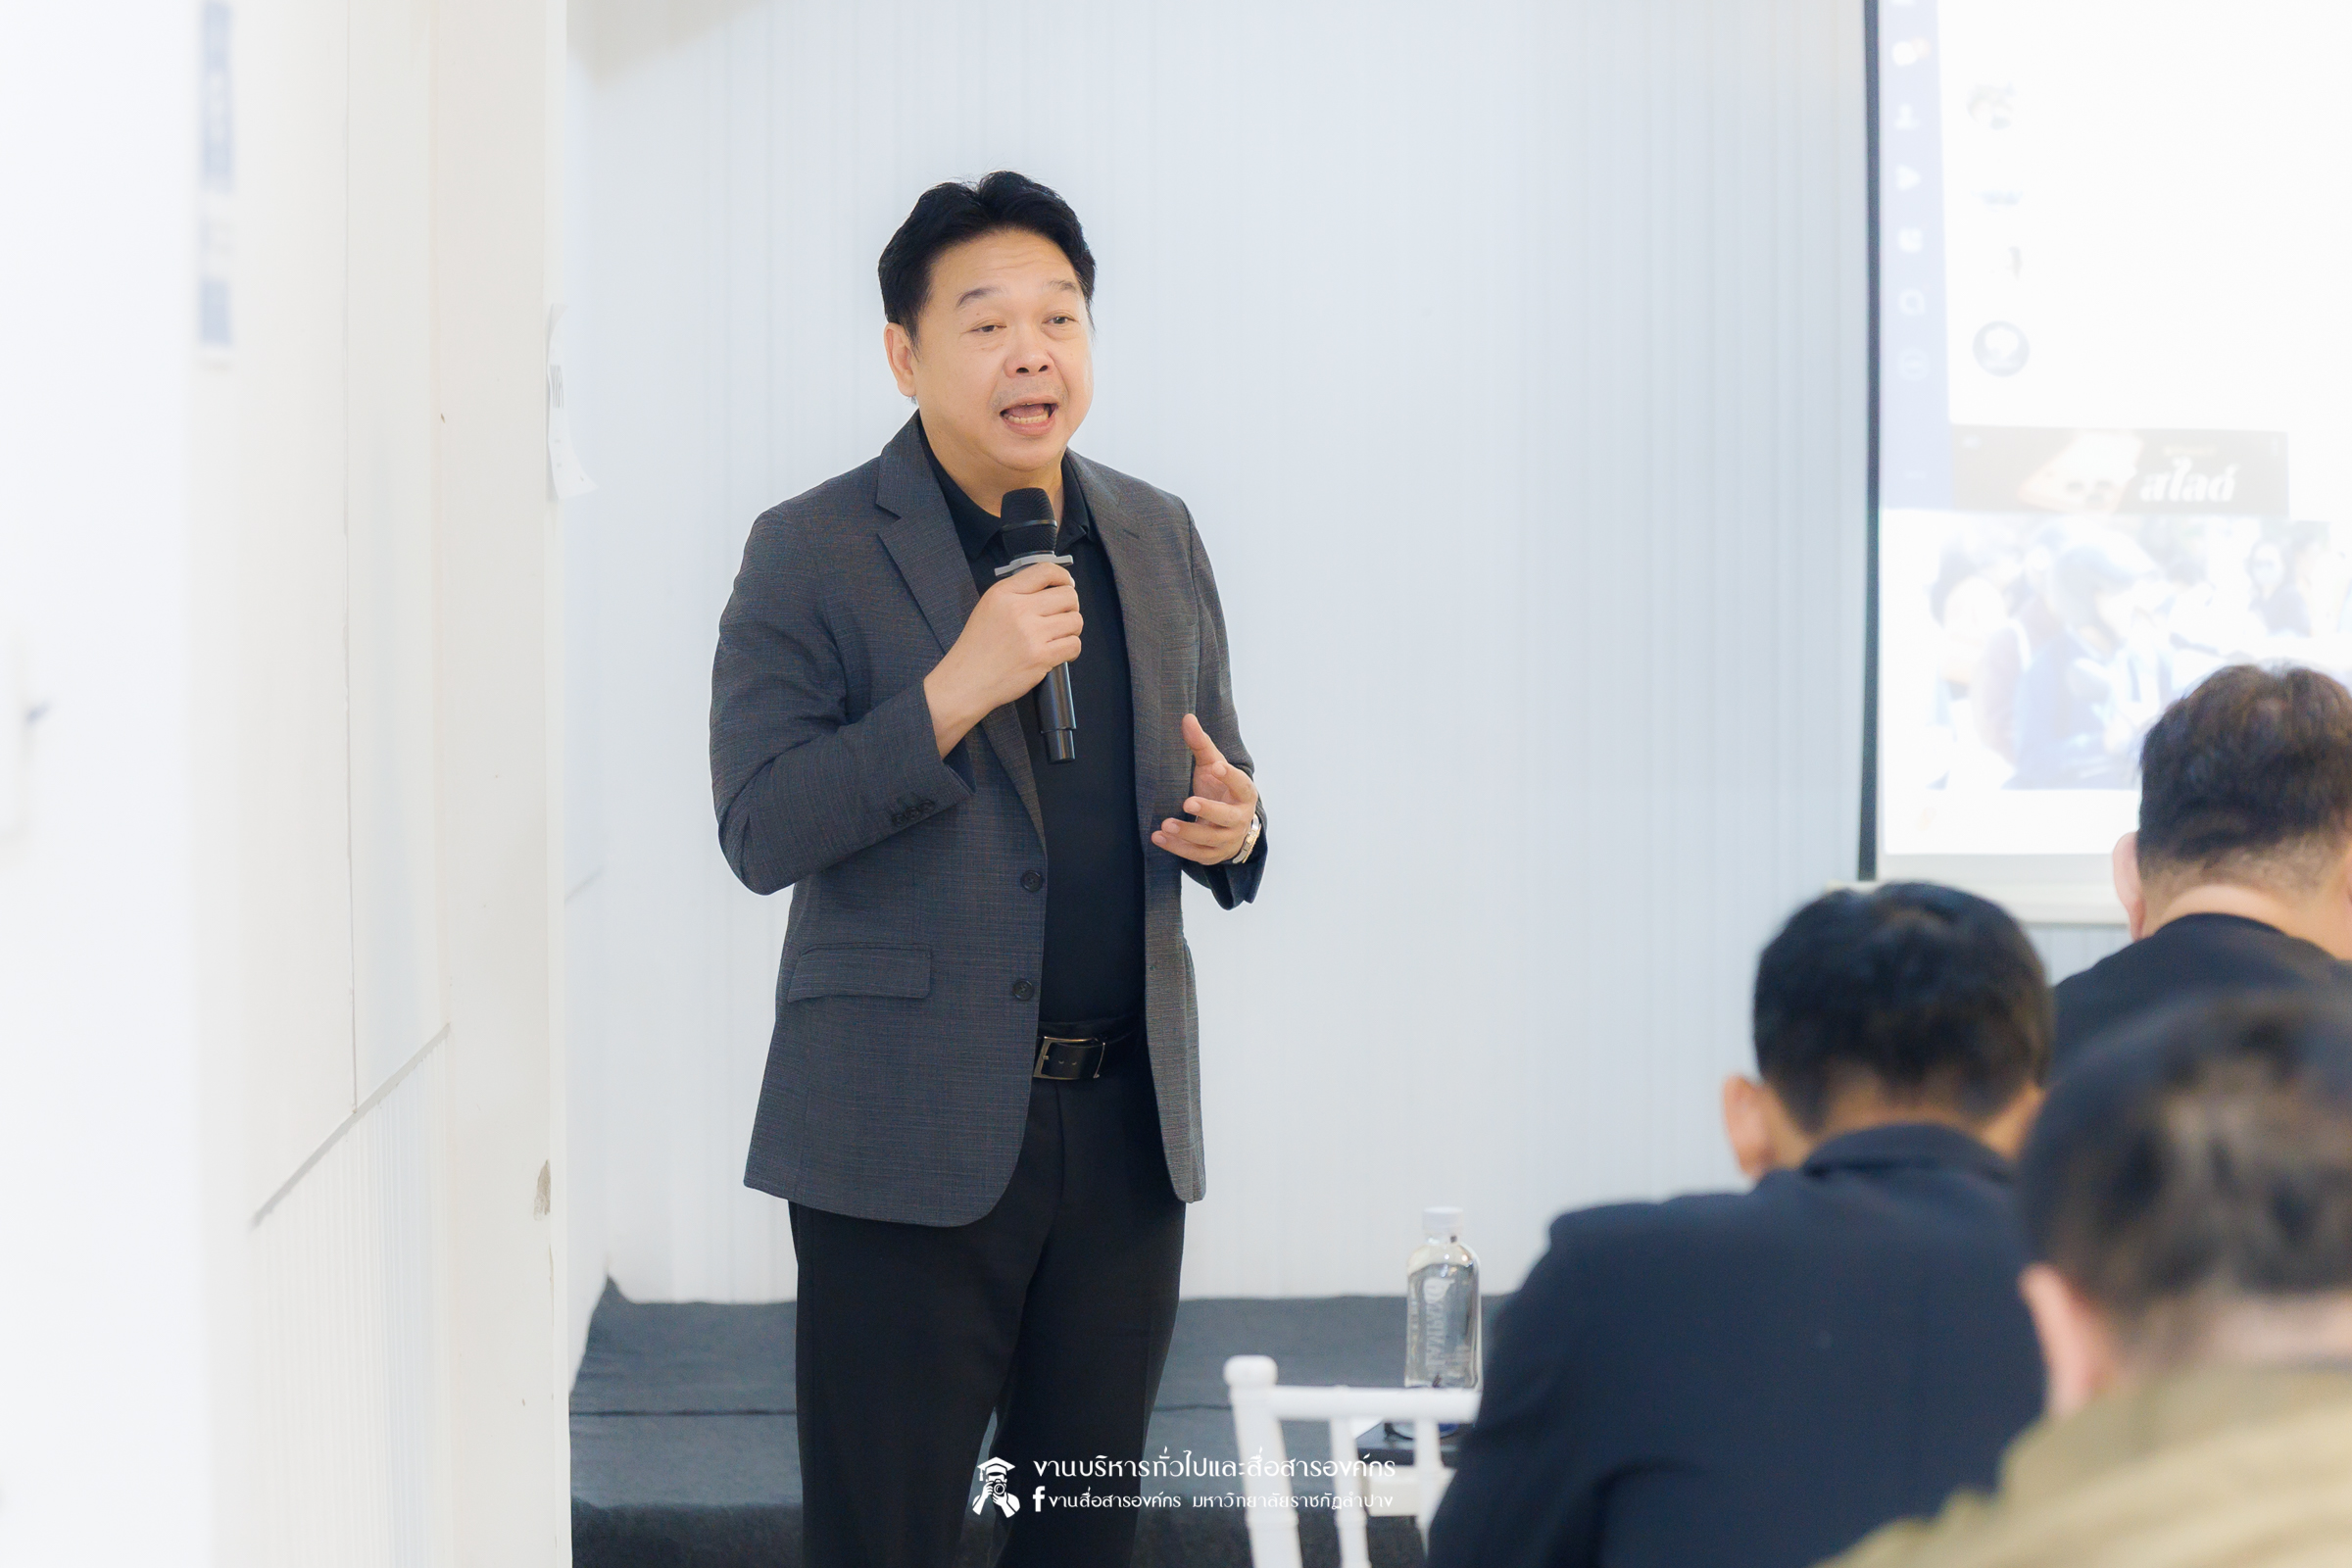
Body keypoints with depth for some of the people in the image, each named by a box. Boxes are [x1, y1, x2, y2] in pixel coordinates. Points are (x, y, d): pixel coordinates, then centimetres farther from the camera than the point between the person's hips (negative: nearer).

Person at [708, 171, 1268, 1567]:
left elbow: (1213, 773, 20)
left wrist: (1234, 828, -4)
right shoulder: (814, 553, -5)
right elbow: (761, 833, -13)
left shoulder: (1157, 539, 11)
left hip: (1129, 1122, 5)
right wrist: (956, 690, -23)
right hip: (909, 1133, -5)